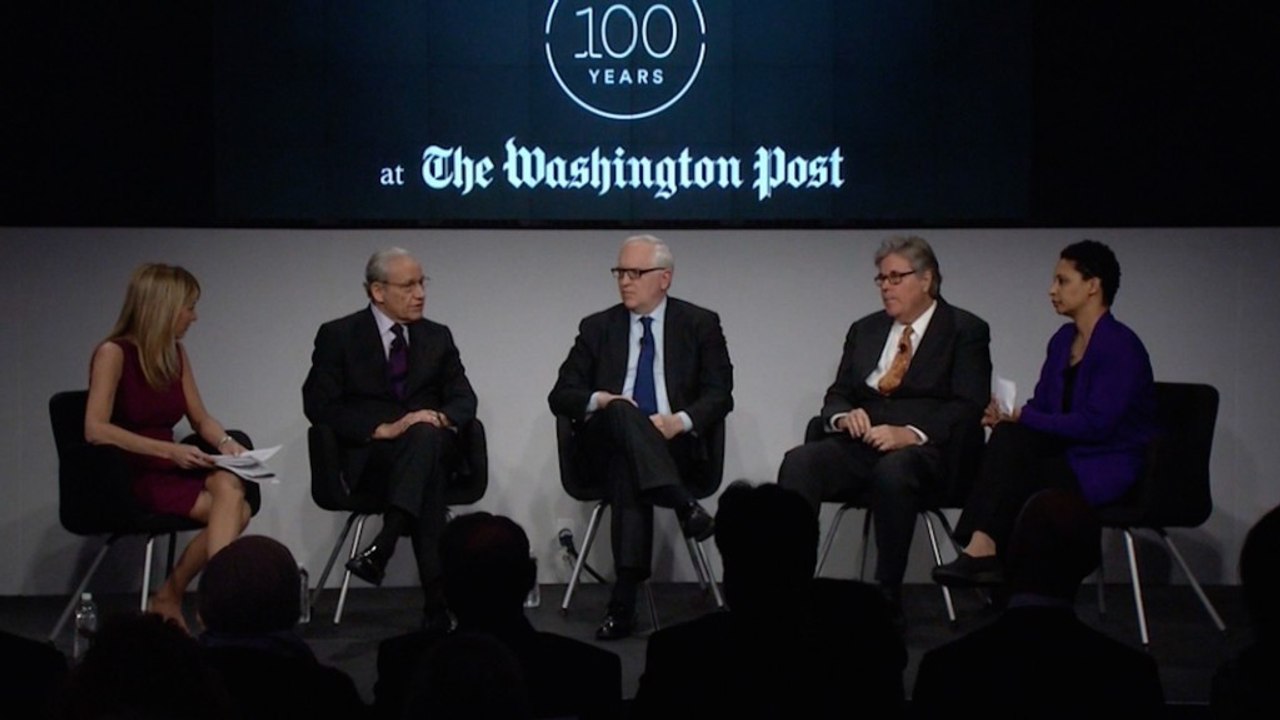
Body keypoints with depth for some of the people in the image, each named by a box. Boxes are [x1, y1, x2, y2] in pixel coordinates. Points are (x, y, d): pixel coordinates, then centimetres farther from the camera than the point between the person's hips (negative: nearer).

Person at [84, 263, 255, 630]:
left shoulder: (175, 353, 10)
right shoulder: (114, 353, -10)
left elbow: (200, 419, 17)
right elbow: (95, 430, -19)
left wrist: (226, 442, -6)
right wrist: (169, 451, -24)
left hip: (170, 471, 6)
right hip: (126, 477, -6)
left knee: (230, 486, -27)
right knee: (231, 507, -26)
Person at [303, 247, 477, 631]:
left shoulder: (437, 337, 17)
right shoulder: (338, 336, 4)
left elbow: (464, 398, 11)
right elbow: (319, 405, -6)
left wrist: (441, 418, -15)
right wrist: (382, 429, -19)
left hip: (431, 444, 3)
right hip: (368, 455, -3)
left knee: (425, 435, -36)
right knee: (428, 472, -37)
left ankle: (382, 545, -48)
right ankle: (437, 604, -42)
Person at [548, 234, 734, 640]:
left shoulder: (700, 324, 9)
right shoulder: (598, 328, 14)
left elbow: (719, 395, 0)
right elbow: (560, 396, 8)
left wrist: (681, 421, -20)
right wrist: (599, 401, -15)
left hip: (675, 444, -1)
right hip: (609, 445, 1)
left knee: (628, 468, -35)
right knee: (622, 412, -34)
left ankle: (624, 601, -40)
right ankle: (682, 504, -50)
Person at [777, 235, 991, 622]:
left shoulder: (966, 331, 4)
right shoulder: (865, 330, 21)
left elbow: (968, 408, -7)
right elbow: (837, 395, 20)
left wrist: (910, 434, -22)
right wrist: (844, 416, -6)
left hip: (926, 449, -5)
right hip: (861, 445, 5)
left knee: (893, 470, -39)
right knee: (799, 462, -25)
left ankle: (887, 599, -29)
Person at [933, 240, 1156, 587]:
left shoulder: (1120, 346, -15)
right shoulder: (1063, 340, 11)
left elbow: (1095, 424, -23)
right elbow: (1041, 406, 12)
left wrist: (1023, 418, -19)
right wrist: (1008, 415, -12)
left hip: (1108, 471, -7)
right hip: (1068, 455, 7)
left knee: (1013, 441, -24)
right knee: (1009, 435, -20)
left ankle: (984, 550, -21)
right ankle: (986, 550, -26)